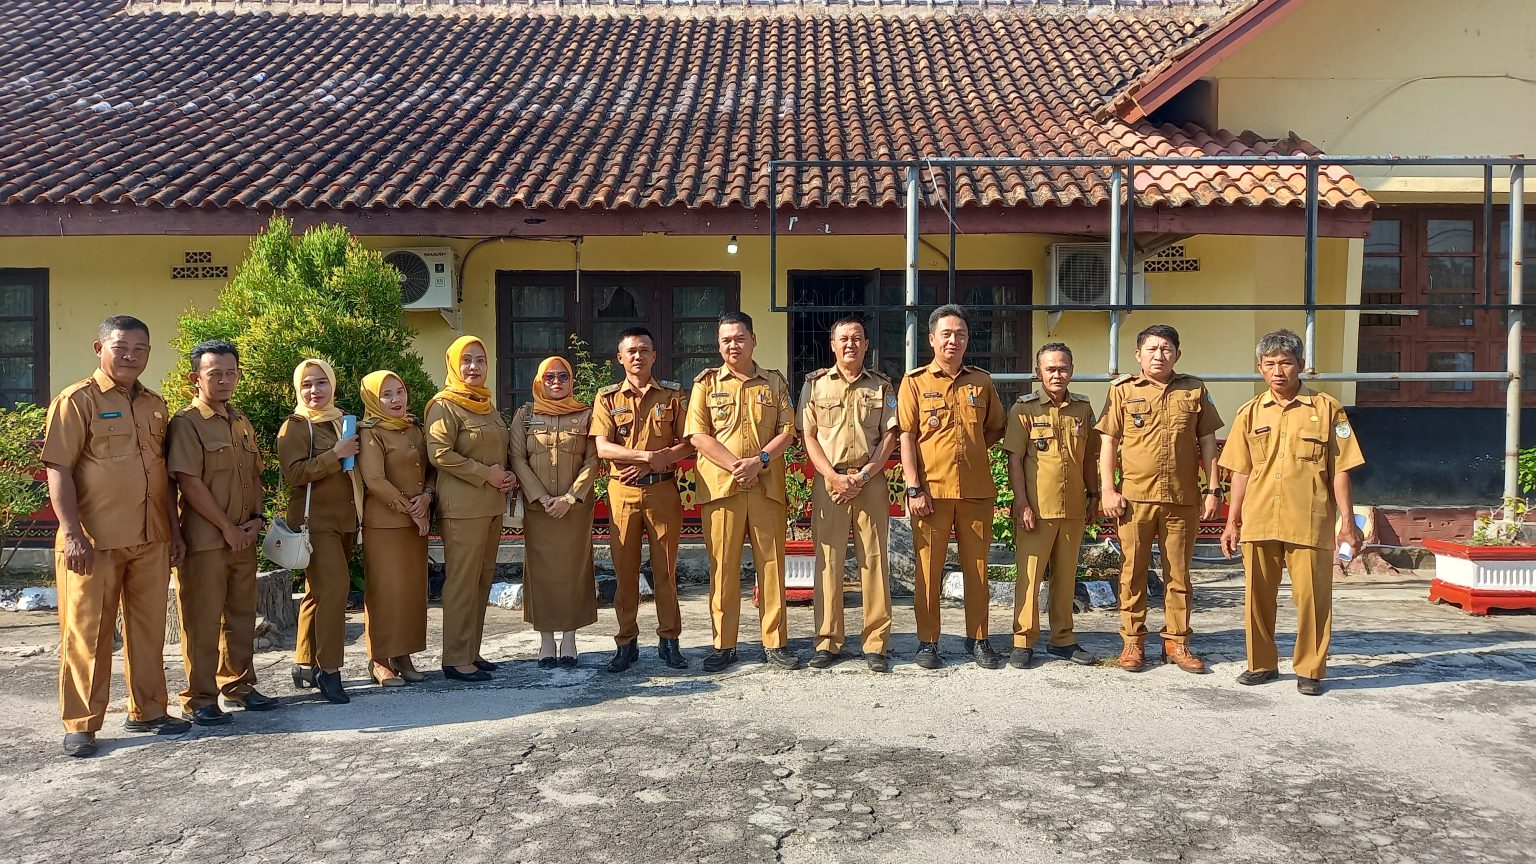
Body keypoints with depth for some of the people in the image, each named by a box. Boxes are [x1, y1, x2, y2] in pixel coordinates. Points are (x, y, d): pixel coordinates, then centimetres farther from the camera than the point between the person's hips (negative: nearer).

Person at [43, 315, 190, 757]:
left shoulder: (155, 405, 13)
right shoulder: (77, 401, -5)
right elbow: (58, 470, -11)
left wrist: (174, 530, 14)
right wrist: (72, 534, -18)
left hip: (151, 540, 6)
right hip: (93, 541, -5)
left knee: (148, 629, 12)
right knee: (87, 633, 3)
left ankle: (147, 710, 24)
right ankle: (81, 724, 14)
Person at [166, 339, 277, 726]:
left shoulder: (242, 423, 14)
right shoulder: (186, 423, -8)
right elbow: (190, 483, -14)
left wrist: (256, 519, 3)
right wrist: (227, 527, -13)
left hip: (244, 537, 7)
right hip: (205, 538, -7)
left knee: (242, 614, 14)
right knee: (203, 619, 0)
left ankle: (238, 684, 27)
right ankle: (199, 699, 9)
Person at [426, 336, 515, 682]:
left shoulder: (488, 405, 19)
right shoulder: (445, 405, -6)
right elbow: (439, 453, -16)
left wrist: (509, 476, 7)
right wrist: (486, 474, -15)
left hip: (492, 504, 8)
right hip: (462, 506, -8)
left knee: (483, 578, 10)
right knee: (462, 581, -5)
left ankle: (471, 651, 19)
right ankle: (456, 659, 2)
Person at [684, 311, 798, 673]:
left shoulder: (775, 382, 10)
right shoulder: (706, 382, 7)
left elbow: (787, 432, 4)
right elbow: (698, 435, -3)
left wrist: (758, 461, -13)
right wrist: (736, 466, -13)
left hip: (767, 486, 1)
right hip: (720, 486, -1)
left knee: (771, 564, 3)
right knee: (722, 567, 2)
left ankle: (775, 642, 12)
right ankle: (724, 645, 11)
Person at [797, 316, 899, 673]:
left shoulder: (881, 386, 11)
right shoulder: (815, 384, 9)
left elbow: (889, 436, 5)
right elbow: (808, 435, 4)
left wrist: (863, 476, -8)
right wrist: (834, 477, -8)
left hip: (871, 481, 0)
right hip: (828, 480, 0)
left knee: (874, 560, 0)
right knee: (828, 560, 0)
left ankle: (875, 644, 6)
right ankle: (828, 642, 8)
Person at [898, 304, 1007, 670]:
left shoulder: (982, 382, 10)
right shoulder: (915, 381, 2)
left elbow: (996, 428, 19)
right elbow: (906, 436, -3)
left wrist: (971, 449, 3)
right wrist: (913, 488, -10)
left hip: (976, 489, 3)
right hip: (931, 489, -2)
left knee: (977, 566, 8)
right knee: (928, 567, 3)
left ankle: (978, 639, 20)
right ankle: (928, 642, 13)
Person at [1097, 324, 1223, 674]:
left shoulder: (1195, 390, 8)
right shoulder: (1123, 390, 3)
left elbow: (1207, 441, 10)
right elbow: (1108, 441, 2)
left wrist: (1212, 489, 4)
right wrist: (1107, 490, -5)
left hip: (1183, 499, 1)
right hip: (1135, 497, -1)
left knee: (1178, 573, 8)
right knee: (1133, 572, 5)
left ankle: (1176, 642, 19)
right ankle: (1133, 641, 14)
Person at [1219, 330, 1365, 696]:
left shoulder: (1327, 409, 1)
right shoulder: (1250, 413, 9)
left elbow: (1340, 470, 1)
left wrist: (1347, 521, -4)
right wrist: (1232, 521, 9)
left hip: (1310, 524, -3)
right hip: (1258, 522, 3)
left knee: (1313, 596, 0)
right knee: (1258, 595, 9)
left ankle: (1311, 670, 13)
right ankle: (1262, 663, 22)